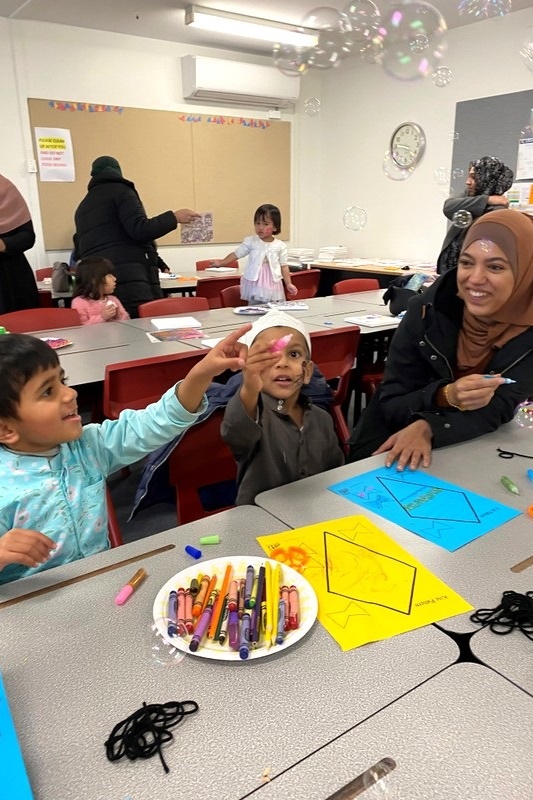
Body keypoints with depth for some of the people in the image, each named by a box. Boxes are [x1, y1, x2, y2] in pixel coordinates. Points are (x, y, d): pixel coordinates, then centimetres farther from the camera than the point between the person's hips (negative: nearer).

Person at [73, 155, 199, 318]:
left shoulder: (82, 207, 27)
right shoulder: (120, 190, 7)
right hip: (129, 277, -7)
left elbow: (79, 251, 29)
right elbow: (139, 230, -9)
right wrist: (174, 217, -4)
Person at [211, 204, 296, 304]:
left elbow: (284, 266, 4)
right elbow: (236, 254, 4)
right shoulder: (250, 241, -1)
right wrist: (221, 263, -2)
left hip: (273, 287, 1)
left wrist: (289, 284, -1)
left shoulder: (280, 246, 1)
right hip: (255, 286, -1)